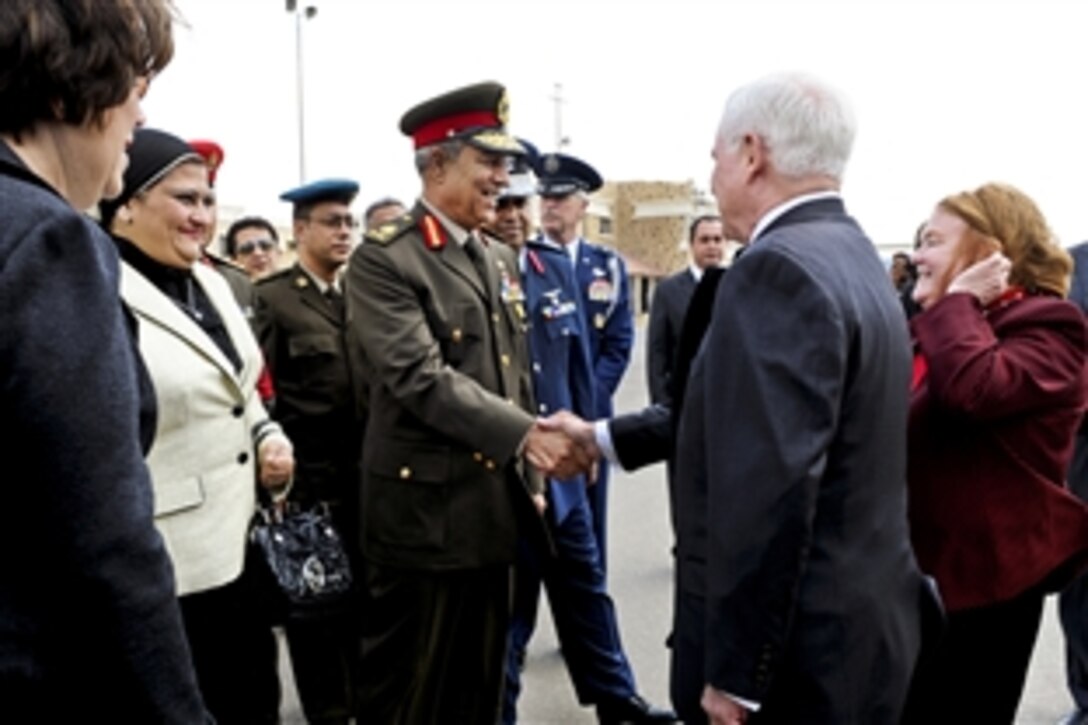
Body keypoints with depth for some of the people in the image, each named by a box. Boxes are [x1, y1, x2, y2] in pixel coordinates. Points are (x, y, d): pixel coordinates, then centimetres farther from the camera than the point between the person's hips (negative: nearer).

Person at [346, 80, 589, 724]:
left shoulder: (492, 260, 13)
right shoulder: (385, 261, -12)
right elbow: (421, 379, -23)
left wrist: (527, 478, 13)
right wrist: (526, 435, -27)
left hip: (493, 509, 7)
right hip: (426, 512, -7)